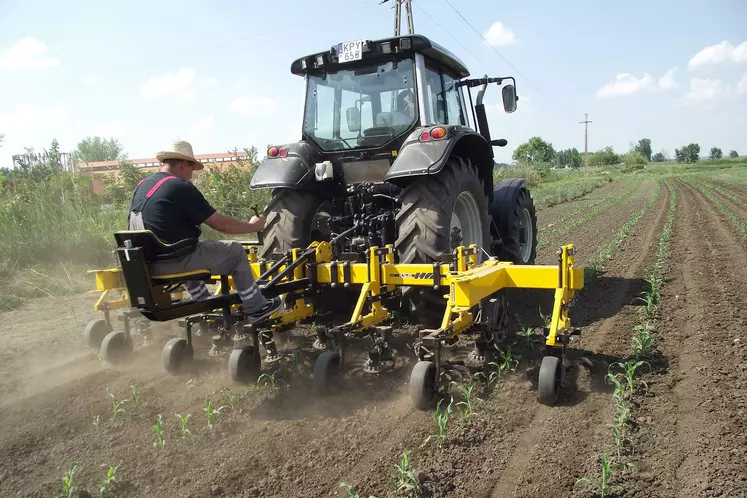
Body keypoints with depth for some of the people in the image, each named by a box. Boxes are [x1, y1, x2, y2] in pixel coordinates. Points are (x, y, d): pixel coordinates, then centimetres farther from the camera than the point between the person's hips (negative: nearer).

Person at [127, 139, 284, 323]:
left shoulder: (141, 186, 12)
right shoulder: (181, 187, -11)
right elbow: (220, 223, -10)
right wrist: (252, 226, 5)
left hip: (148, 261, 8)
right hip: (172, 260, -8)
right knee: (235, 251, 6)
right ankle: (256, 308, 13)